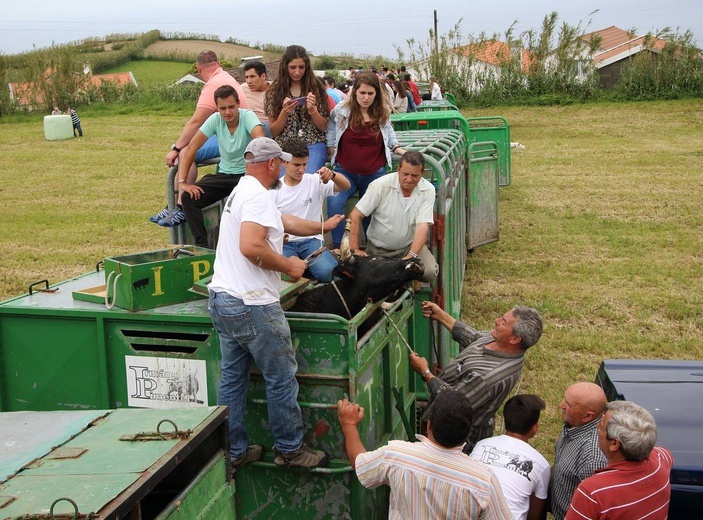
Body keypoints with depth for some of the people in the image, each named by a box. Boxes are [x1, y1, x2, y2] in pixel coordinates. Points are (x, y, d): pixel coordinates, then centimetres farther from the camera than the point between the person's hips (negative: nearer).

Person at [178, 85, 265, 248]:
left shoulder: (247, 116, -16)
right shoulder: (215, 119, -6)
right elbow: (191, 149, -6)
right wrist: (182, 182, -16)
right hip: (224, 174, 4)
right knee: (188, 197, -15)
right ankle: (202, 244, -7)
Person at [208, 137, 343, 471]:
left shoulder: (241, 192, 19)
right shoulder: (258, 196, -14)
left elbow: (287, 222, 31)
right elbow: (251, 247, -28)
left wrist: (323, 226, 42)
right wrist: (288, 266, -13)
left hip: (221, 301, 10)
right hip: (252, 305, -10)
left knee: (232, 378, 14)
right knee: (282, 378, 3)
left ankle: (234, 451, 23)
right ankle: (289, 449, 15)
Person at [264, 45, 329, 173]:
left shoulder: (316, 88, 5)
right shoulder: (274, 92, 5)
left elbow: (323, 127, 6)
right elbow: (273, 132, 5)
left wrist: (313, 109, -12)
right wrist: (285, 112, -12)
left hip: (313, 148, 0)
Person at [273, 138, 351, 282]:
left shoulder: (315, 182, 2)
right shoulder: (274, 190, 2)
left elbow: (346, 186, -10)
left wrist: (332, 175, -32)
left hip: (311, 240, 1)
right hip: (285, 243, -1)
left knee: (329, 272, -28)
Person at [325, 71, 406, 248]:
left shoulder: (383, 112, -1)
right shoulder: (342, 110, -6)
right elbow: (330, 126, 16)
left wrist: (397, 148, 8)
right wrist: (330, 148, 9)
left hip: (375, 173, 2)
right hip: (345, 171, -2)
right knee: (334, 203, -26)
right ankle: (338, 246, -15)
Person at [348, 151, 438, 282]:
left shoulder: (428, 190, -12)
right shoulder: (380, 185, -18)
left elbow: (422, 226, -18)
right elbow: (355, 217, -16)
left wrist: (411, 256, -33)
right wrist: (354, 250, -25)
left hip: (410, 246, 1)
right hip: (378, 249, 0)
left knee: (429, 272, -24)